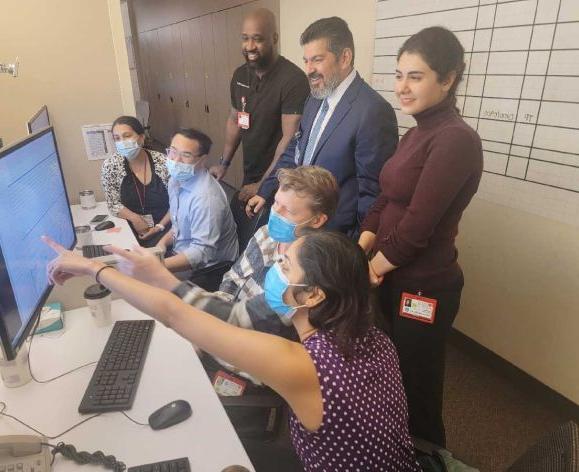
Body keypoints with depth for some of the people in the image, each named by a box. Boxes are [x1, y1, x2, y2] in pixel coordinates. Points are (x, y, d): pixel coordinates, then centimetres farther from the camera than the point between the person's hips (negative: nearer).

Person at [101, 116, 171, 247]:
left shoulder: (162, 161, -9)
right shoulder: (110, 166, -4)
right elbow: (114, 204, 1)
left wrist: (161, 226, -12)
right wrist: (135, 218, -15)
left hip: (165, 228, -1)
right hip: (133, 231, 1)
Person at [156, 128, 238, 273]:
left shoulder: (206, 197, -28)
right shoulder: (176, 179, 3)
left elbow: (202, 252, -31)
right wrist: (163, 242, -1)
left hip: (206, 269, -8)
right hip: (181, 255, 8)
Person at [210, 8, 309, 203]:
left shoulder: (293, 79, -20)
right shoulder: (239, 75, 2)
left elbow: (290, 139, -23)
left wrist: (264, 185, -20)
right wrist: (224, 163, 8)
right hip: (249, 175, 6)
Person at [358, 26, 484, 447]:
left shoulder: (456, 140, -21)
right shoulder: (417, 132, 8)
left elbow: (415, 227, -24)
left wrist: (369, 271, -9)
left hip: (423, 288, -9)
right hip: (394, 277, 9)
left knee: (416, 387, 13)